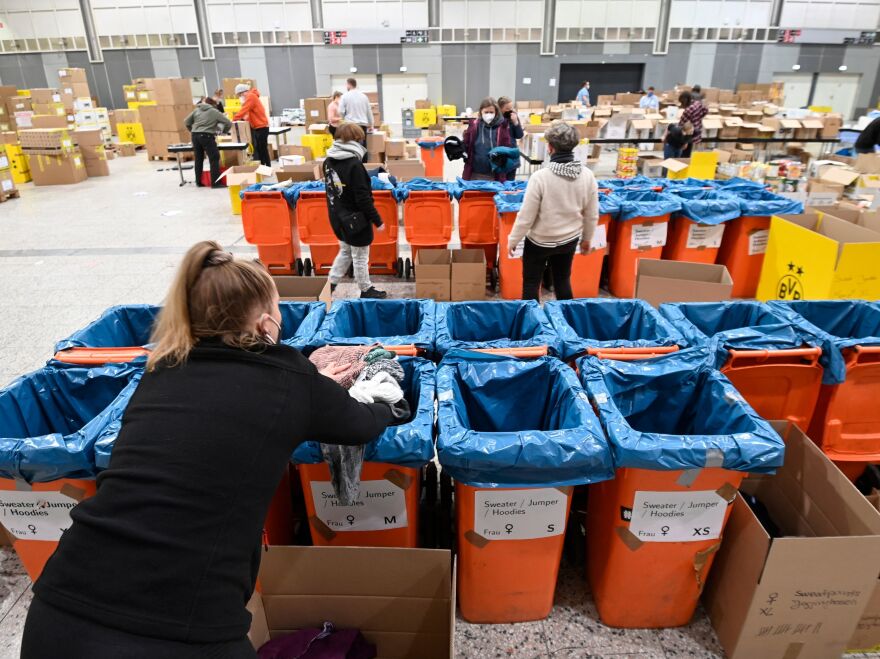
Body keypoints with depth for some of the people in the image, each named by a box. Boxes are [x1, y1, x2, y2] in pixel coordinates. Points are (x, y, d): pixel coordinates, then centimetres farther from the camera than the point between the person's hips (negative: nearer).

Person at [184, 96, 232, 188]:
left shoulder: (196, 110, 17)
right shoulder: (215, 112, 7)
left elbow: (186, 122, 17)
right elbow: (229, 123, 6)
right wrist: (223, 131, 23)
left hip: (195, 136, 5)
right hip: (207, 136, -5)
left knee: (198, 159, 13)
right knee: (214, 159, -1)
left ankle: (198, 182, 19)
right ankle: (215, 182, -6)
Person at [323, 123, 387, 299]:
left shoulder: (328, 162, 2)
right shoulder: (354, 165, -22)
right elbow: (363, 198, -22)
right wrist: (377, 220, -13)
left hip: (339, 218, 8)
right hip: (356, 220, -7)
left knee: (345, 252, 23)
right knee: (360, 258, 8)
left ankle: (329, 285, 24)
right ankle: (366, 290, 23)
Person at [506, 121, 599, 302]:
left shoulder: (540, 176, -24)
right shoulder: (587, 175, -11)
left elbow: (526, 216, -18)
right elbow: (592, 215, -1)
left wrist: (512, 241, -4)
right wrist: (587, 238, 16)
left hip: (540, 241, -4)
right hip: (570, 239, 4)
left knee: (531, 283, 13)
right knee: (563, 281, 21)